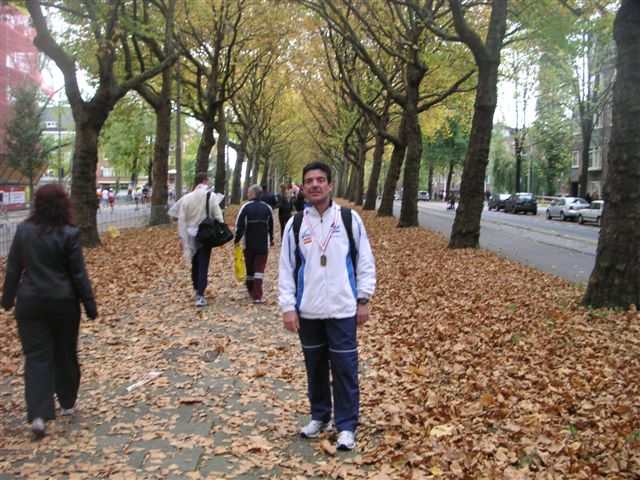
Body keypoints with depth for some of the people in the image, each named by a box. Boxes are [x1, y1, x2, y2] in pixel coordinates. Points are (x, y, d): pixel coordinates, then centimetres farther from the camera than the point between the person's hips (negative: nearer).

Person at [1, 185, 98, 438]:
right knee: (65, 353, 15)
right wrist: (89, 304, -1)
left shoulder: (23, 230, -2)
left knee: (36, 355, 5)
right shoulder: (69, 234, -12)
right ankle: (68, 403, 30)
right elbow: (78, 274, -9)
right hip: (63, 302, -2)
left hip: (30, 301, 2)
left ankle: (38, 415, -5)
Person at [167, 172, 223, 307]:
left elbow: (181, 219, -2)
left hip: (191, 235, 3)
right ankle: (200, 296, -8)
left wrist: (181, 237, 3)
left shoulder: (187, 197, -1)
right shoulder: (211, 196, -9)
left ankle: (197, 290, 31)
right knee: (203, 265, -1)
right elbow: (218, 216, -10)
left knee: (195, 264, 19)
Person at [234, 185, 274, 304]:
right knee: (259, 269, -1)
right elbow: (271, 226, 11)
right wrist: (271, 239, 23)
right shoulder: (267, 208, 3)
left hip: (249, 244, -1)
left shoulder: (246, 207, -6)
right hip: (263, 244, 1)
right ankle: (257, 296, -9)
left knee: (249, 268, 15)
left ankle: (251, 291, 31)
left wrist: (237, 240, 0)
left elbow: (239, 225, -10)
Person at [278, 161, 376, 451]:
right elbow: (286, 269, 3)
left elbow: (365, 261, 3)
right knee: (315, 367, 14)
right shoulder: (295, 224, 2)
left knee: (345, 368, 2)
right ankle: (319, 416, 33)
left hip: (342, 309, -2)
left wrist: (363, 299, 0)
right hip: (307, 311, 2)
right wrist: (288, 307, -2)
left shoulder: (350, 219, -1)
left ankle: (346, 425, 16)